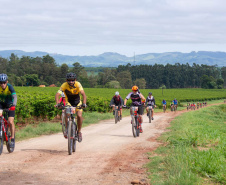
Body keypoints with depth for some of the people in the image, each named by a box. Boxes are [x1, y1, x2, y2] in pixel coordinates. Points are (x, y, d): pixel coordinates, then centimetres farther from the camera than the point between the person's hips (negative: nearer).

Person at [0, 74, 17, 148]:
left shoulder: (10, 87, -28)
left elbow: (15, 96, -40)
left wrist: (14, 105, -57)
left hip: (10, 105, -3)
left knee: (10, 121, -15)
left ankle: (12, 139, -4)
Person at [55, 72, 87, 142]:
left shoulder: (78, 84, -27)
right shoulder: (64, 85, -26)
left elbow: (83, 94, -38)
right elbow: (57, 94, -34)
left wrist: (84, 103, -54)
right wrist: (57, 103, -52)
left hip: (78, 103, 0)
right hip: (69, 102, 0)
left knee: (79, 116, -21)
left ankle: (79, 132, 0)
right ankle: (67, 129, -9)